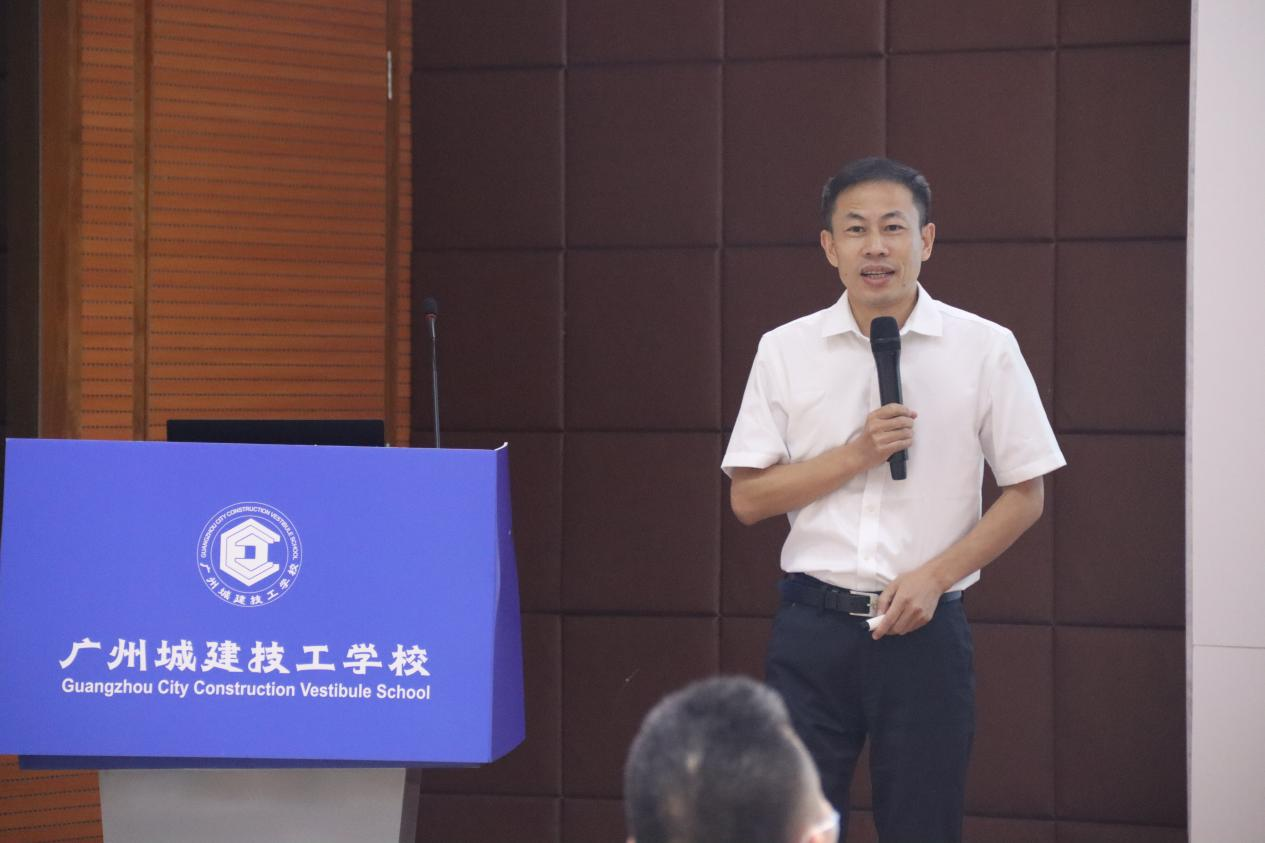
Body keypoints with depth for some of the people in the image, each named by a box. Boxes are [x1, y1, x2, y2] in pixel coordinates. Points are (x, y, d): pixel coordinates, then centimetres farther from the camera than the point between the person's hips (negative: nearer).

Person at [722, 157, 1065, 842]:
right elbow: (747, 498, 2)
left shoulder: (985, 349, 0)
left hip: (924, 628, -1)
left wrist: (934, 577, -9)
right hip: (813, 626, 1)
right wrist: (856, 454, -11)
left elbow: (1025, 494, 3)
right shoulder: (786, 351, 3)